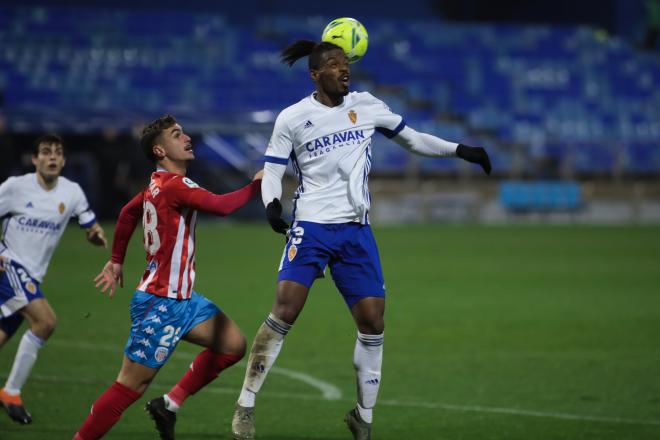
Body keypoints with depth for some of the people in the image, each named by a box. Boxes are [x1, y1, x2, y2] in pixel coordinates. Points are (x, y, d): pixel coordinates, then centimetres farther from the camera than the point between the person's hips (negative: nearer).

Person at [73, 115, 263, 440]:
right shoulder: (174, 185, -19)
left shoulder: (159, 184, 11)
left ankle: (169, 404, 12)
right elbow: (221, 206, -30)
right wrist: (256, 185, -14)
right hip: (160, 303, -10)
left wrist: (116, 261, 34)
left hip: (181, 298, 10)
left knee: (233, 345, 9)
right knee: (131, 386, -7)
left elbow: (128, 212, 25)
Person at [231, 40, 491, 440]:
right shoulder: (292, 119, -1)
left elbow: (413, 139, 19)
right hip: (311, 227, -3)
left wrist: (460, 150, 12)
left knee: (373, 322, -2)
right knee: (285, 312, -18)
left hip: (356, 231, 3)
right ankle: (245, 406, -10)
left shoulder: (367, 106, 8)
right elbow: (272, 172, 2)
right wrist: (272, 204, -18)